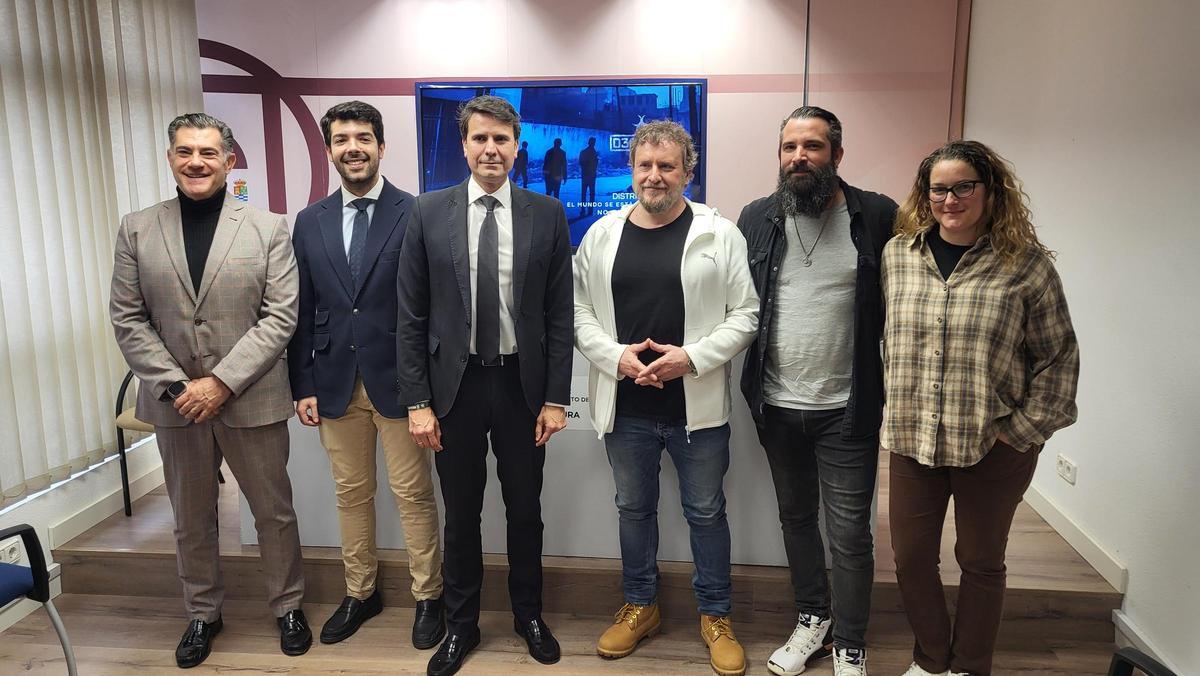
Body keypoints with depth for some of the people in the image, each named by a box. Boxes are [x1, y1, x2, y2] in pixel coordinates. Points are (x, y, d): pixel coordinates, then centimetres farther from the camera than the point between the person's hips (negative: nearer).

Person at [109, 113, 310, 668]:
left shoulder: (269, 229, -3)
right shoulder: (137, 229, 4)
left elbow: (280, 316, -8)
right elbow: (127, 318, 1)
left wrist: (221, 382, -15)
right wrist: (175, 386, -10)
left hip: (252, 399, -2)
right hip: (174, 402, 2)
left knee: (274, 511, 10)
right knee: (191, 518, 16)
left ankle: (288, 606, 31)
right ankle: (202, 614, 36)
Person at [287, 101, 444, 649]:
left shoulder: (415, 214, -6)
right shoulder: (310, 221, 8)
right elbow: (303, 310, 9)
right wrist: (304, 385, 5)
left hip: (398, 381, -4)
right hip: (336, 384, 4)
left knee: (413, 494, 6)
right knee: (351, 494, 15)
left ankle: (428, 597, 24)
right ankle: (360, 593, 33)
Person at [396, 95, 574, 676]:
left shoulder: (547, 214, -2)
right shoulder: (429, 212, -2)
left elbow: (560, 314, -1)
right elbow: (411, 316, -2)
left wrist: (557, 398, -4)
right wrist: (416, 401, -5)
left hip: (523, 385, 0)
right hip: (455, 385, 0)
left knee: (525, 509, 15)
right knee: (461, 515, 13)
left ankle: (528, 614, 37)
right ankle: (461, 624, 34)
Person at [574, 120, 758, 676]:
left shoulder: (720, 234, -4)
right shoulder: (601, 235, 3)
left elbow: (744, 314, -4)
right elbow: (580, 312, 4)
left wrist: (692, 357, -17)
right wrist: (616, 356, -12)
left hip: (698, 407, -2)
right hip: (625, 406, 3)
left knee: (706, 512, 12)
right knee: (633, 508, 17)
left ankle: (715, 616, 32)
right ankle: (639, 607, 38)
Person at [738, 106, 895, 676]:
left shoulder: (877, 217, -6)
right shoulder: (757, 218, 2)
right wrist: (750, 387, -2)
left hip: (847, 409, -3)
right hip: (777, 405, 3)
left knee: (849, 533, 6)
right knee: (796, 518, 18)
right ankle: (813, 619, 39)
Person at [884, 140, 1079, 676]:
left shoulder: (1025, 263, -7)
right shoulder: (897, 254, 1)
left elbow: (1059, 356, -3)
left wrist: (1024, 430, -6)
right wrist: (892, 410, 7)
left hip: (993, 445, -2)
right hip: (912, 439, 3)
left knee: (980, 563, 14)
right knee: (911, 558, 12)